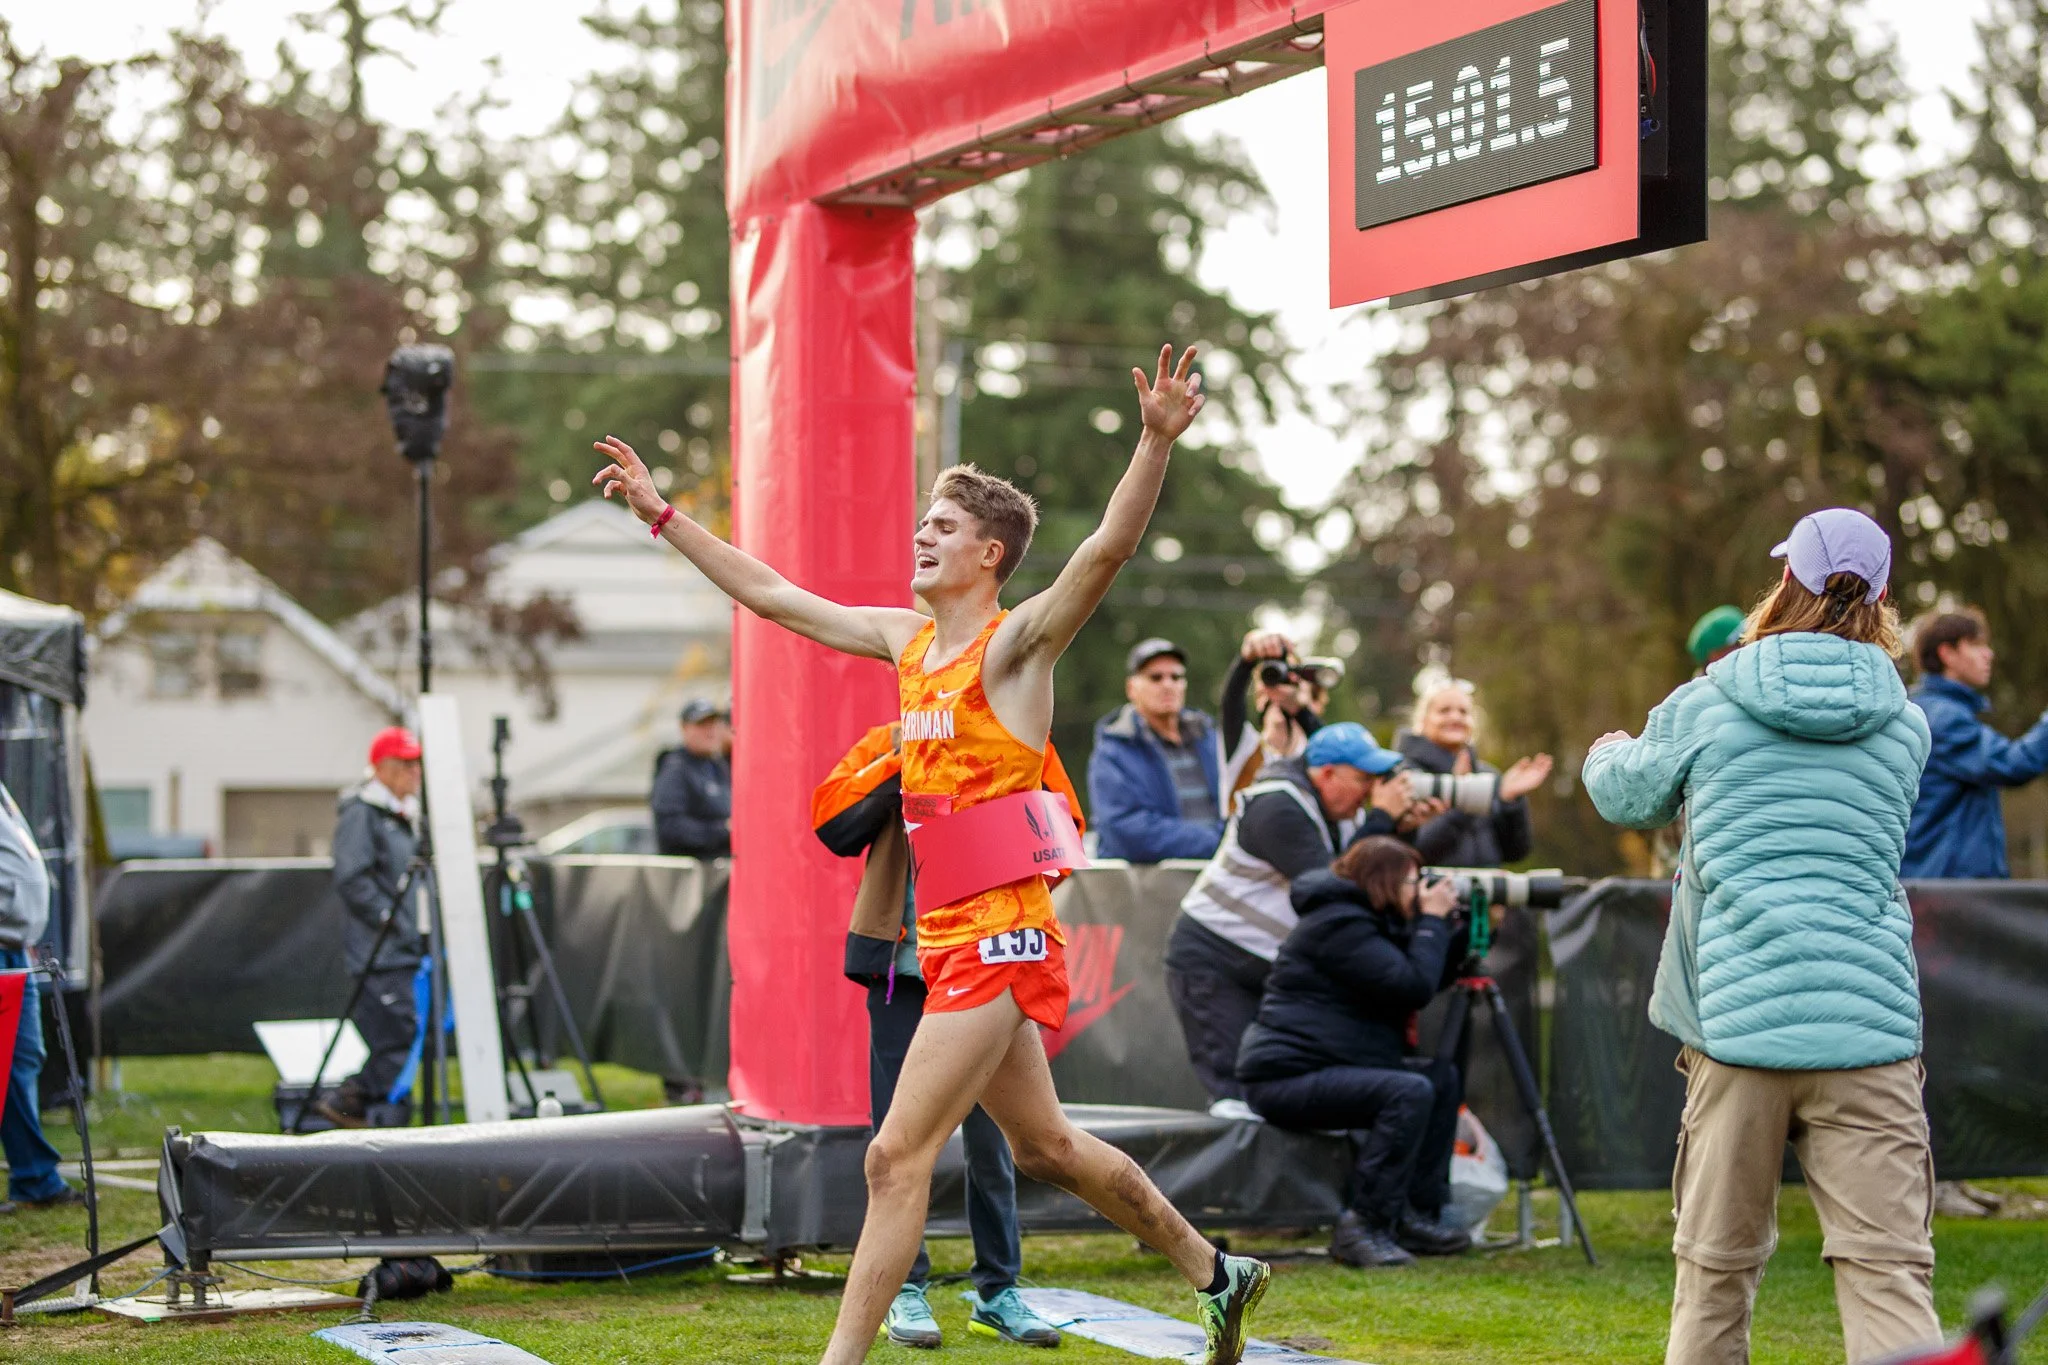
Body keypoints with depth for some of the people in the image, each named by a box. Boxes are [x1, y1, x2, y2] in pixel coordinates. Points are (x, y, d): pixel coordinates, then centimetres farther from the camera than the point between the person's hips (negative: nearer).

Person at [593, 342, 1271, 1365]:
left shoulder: (1015, 643, -10)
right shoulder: (906, 640, 12)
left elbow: (1108, 549, -25)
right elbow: (771, 596, 19)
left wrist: (1156, 442, -40)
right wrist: (662, 515, 20)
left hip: (999, 934, -9)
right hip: (948, 933, 9)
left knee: (897, 1154, -11)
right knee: (1043, 1146, 19)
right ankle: (1218, 1276, 34)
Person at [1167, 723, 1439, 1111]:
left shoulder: (1340, 810, 6)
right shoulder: (1277, 808, -22)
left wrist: (1401, 829, -10)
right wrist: (1381, 819, -22)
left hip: (1267, 968, 9)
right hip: (1210, 963, -9)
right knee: (1236, 1099, -14)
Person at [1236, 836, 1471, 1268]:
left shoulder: (1369, 921, 18)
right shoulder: (1339, 924, -15)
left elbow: (1431, 980, 23)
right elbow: (1414, 986, -21)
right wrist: (1432, 921, -10)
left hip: (1328, 1068, 11)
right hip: (1286, 1076, -11)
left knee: (1443, 1077, 14)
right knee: (1409, 1092, -28)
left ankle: (1417, 1215, 9)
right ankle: (1362, 1228, -25)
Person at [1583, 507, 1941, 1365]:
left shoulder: (1703, 707, 4)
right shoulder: (1905, 725, 9)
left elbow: (1629, 800, 21)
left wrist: (1605, 753, 46)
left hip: (1738, 1013, 0)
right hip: (1869, 1020, 0)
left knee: (1717, 1261, 14)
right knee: (1888, 1268, -7)